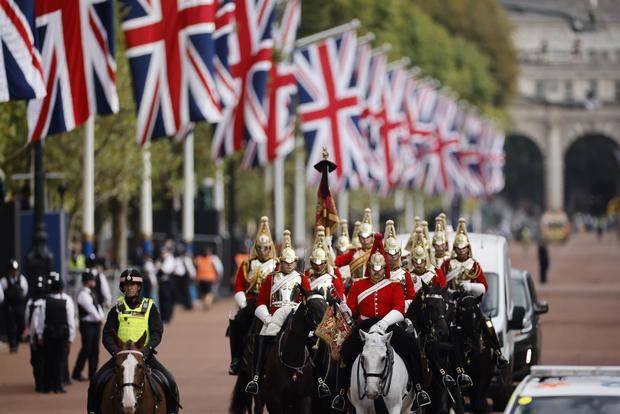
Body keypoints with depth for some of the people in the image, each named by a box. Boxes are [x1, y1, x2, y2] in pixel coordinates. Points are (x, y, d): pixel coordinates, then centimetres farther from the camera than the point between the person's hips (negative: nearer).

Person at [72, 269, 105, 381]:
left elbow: (97, 306, 14)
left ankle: (93, 374, 14)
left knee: (94, 350, 9)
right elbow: (90, 309, -17)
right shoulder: (83, 294, -16)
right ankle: (77, 373, 2)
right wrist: (99, 318, -6)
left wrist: (101, 317, -3)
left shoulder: (91, 293, 14)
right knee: (86, 349, -7)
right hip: (87, 324, -9)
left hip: (96, 323, 9)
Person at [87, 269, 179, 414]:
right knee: (96, 382, -19)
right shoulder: (117, 309, 6)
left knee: (169, 383, -16)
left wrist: (148, 348, -23)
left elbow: (157, 333, -3)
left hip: (144, 355, 0)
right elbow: (107, 336, 1)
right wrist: (116, 352, -18)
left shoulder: (150, 308, 5)